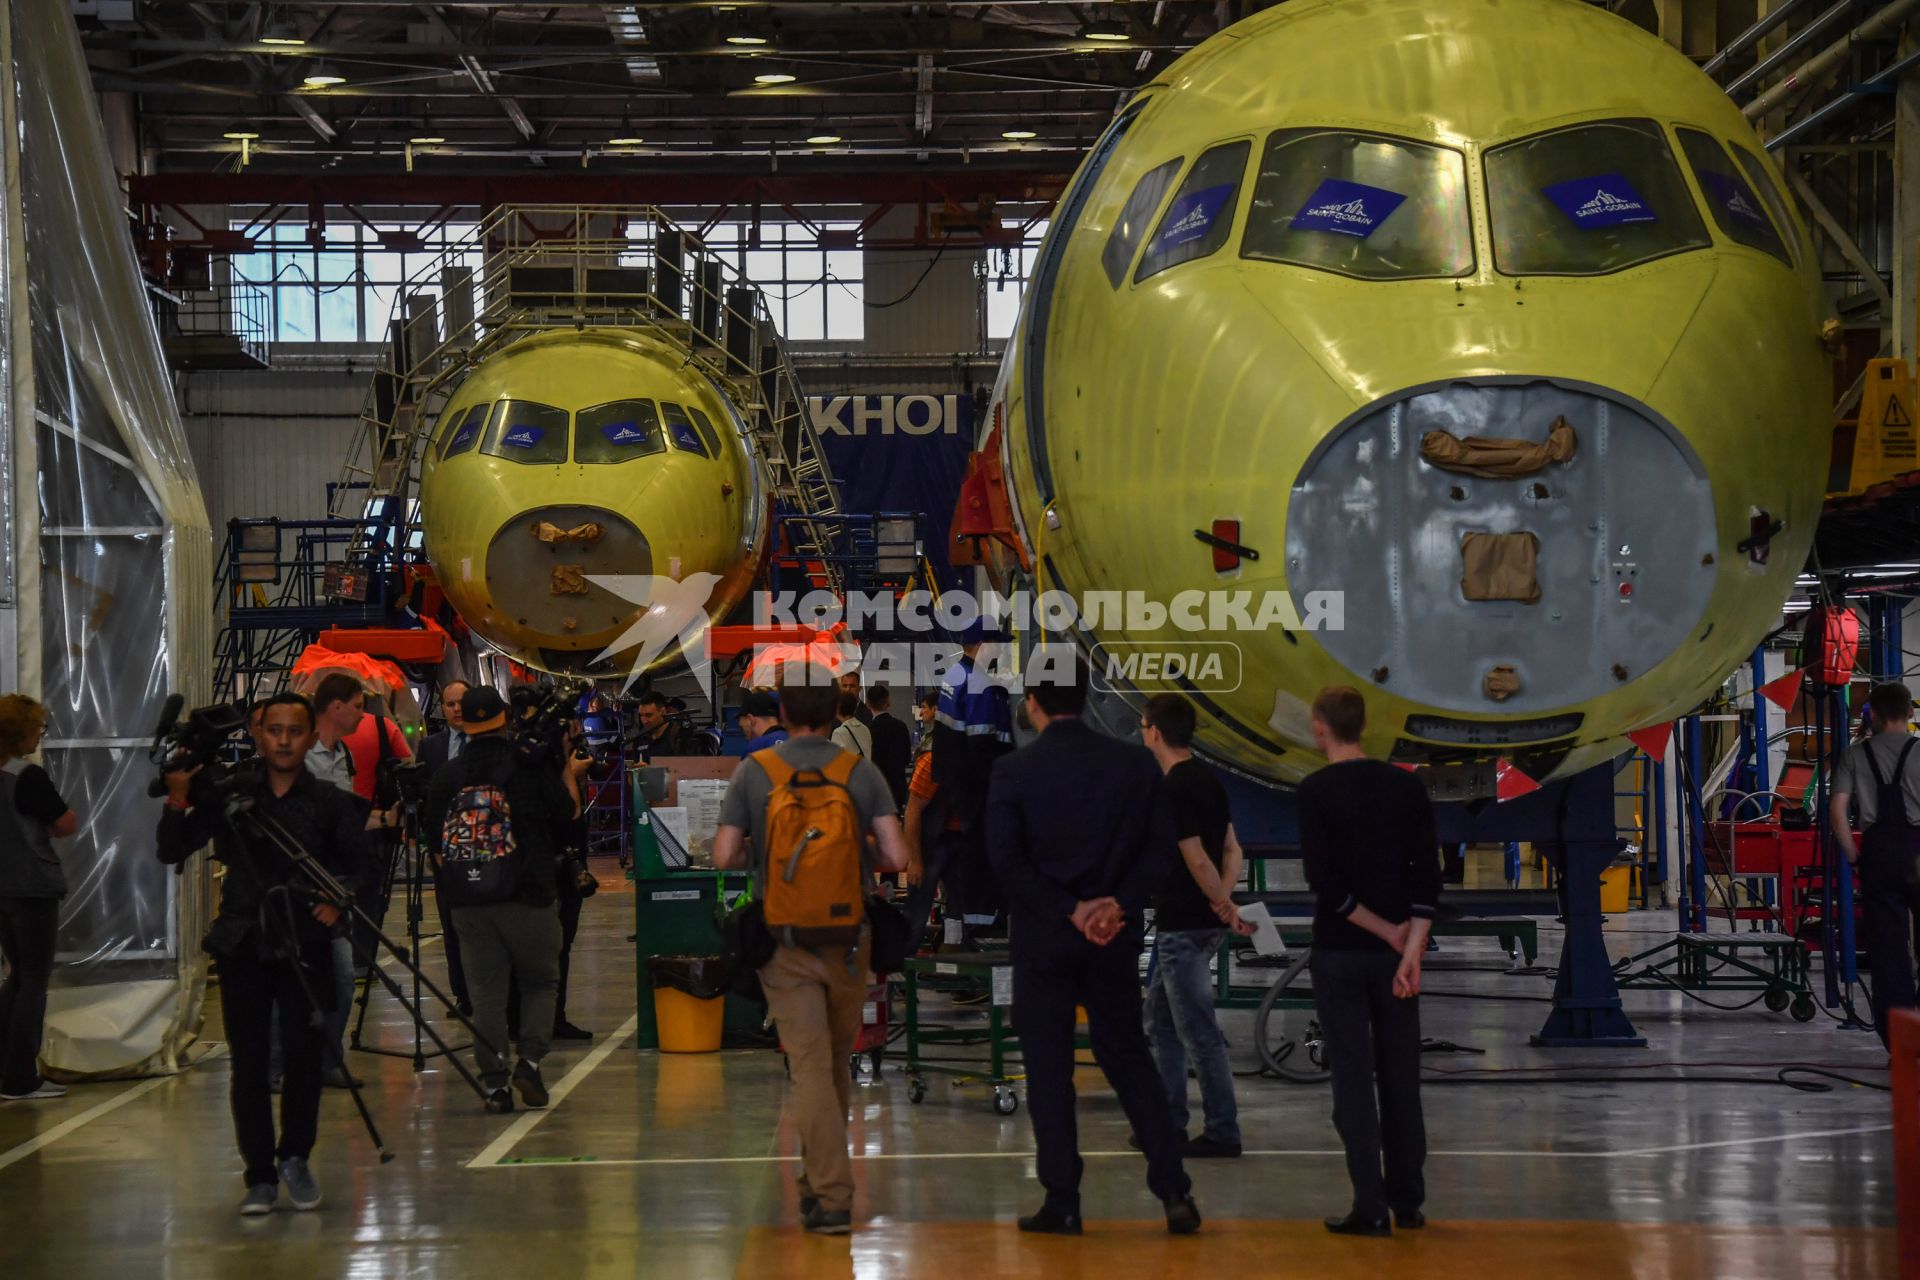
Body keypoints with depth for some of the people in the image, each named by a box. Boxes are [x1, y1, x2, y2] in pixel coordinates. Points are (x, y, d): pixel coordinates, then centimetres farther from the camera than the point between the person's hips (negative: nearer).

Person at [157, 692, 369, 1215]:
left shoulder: (330, 802, 5)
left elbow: (357, 862, 6)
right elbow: (171, 853, 4)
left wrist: (338, 899, -12)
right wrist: (178, 802, -12)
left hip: (304, 942, -1)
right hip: (243, 942, 1)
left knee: (304, 1054, -10)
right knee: (247, 1063, -1)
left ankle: (295, 1158, 11)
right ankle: (260, 1176, 8)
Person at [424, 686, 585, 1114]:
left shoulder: (446, 777, 3)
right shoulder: (530, 766, -5)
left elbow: (434, 841, 8)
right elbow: (570, 814, 3)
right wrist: (570, 774, 19)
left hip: (468, 902, 2)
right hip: (528, 898, -2)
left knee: (485, 991, 6)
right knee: (540, 980, 13)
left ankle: (494, 1082, 3)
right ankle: (530, 1059, -4)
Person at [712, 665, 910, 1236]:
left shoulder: (754, 772, -3)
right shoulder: (861, 772, -2)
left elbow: (724, 856, -7)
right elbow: (896, 856, -9)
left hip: (784, 940, -1)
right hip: (848, 937, 1)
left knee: (810, 1065, -3)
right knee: (837, 1061, 19)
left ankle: (832, 1195, -11)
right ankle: (822, 1176, 32)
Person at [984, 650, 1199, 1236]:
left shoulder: (1014, 771, -8)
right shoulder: (1136, 764, 0)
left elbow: (1006, 858, -14)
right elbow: (1160, 850, -2)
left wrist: (1068, 910, -11)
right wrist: (1118, 903, -8)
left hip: (1043, 940, -3)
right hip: (1115, 941, 3)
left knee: (1049, 1071, 6)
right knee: (1130, 1062, 13)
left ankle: (1062, 1203, 7)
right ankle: (1175, 1192, 7)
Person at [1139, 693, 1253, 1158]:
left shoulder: (1172, 791, -18)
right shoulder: (1207, 780, 11)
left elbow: (1197, 861, -21)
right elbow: (1233, 850, 12)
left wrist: (1225, 906, -9)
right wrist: (1225, 900, 2)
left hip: (1182, 927, -10)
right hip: (1201, 922, 10)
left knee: (1199, 1033, -4)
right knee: (1161, 1024, 18)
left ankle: (1222, 1133, 1)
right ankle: (1168, 1124, 22)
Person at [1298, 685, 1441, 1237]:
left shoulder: (1316, 791, -8)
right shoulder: (1407, 786, 3)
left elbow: (1325, 882, -15)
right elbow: (1428, 875, -3)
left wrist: (1387, 932, -7)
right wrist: (1410, 952, -7)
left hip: (1339, 953, -4)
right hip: (1396, 954, 4)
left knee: (1353, 1079, 0)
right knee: (1401, 1077, 11)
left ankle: (1371, 1207, -2)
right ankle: (1408, 1201, 16)